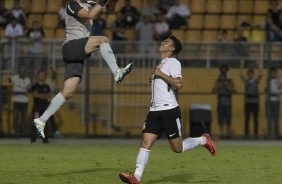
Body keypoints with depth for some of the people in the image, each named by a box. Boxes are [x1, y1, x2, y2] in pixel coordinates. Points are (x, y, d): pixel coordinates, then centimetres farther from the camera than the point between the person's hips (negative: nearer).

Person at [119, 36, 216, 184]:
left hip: (169, 110, -8)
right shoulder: (161, 65, 22)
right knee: (145, 142, -9)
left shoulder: (173, 62, -5)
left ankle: (203, 140, 22)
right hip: (155, 111, 8)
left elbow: (178, 84, -19)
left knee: (177, 148, -2)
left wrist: (161, 74, -14)